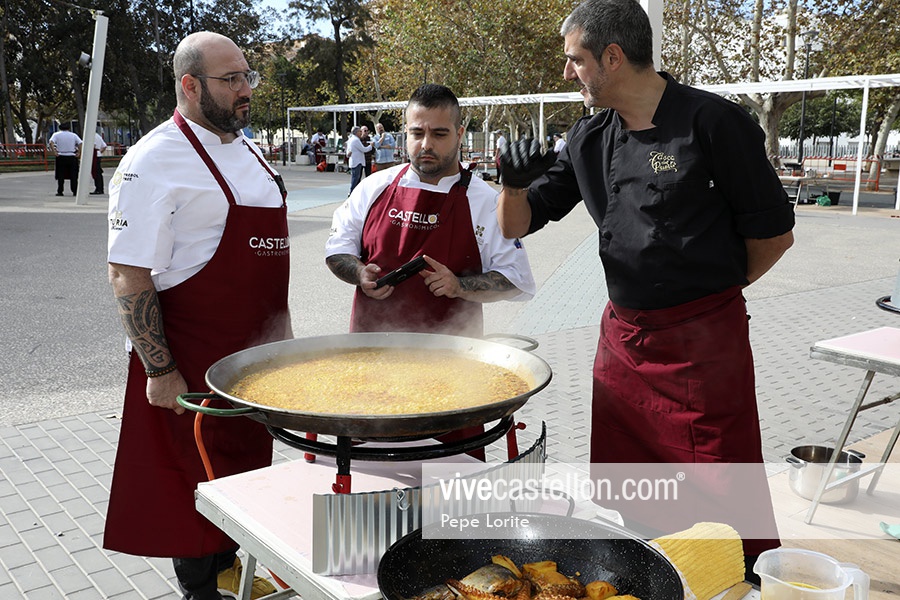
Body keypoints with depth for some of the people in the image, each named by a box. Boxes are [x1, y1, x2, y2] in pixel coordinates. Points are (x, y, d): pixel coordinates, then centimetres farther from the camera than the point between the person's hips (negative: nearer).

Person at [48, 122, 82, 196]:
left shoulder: (56, 134, 5)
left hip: (61, 157, 0)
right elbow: (80, 144, -5)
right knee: (73, 175, 5)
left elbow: (51, 143, -12)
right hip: (72, 157, 0)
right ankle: (75, 191, 2)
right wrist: (79, 153, -4)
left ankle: (60, 192, 2)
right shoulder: (73, 135, 7)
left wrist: (54, 152, -13)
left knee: (60, 175, 5)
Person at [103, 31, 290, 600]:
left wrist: (280, 334, 17)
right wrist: (160, 372, -20)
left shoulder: (250, 152, 10)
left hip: (255, 350, 8)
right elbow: (129, 276, -19)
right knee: (199, 473, 7)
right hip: (194, 360, -8)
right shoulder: (154, 161, -17)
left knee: (246, 459, 19)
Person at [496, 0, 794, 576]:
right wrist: (515, 184, -12)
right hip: (622, 335, 6)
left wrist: (714, 286, 6)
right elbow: (517, 224, 9)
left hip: (703, 340, -6)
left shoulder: (712, 122, -12)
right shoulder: (589, 139, 6)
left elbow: (774, 232, -5)